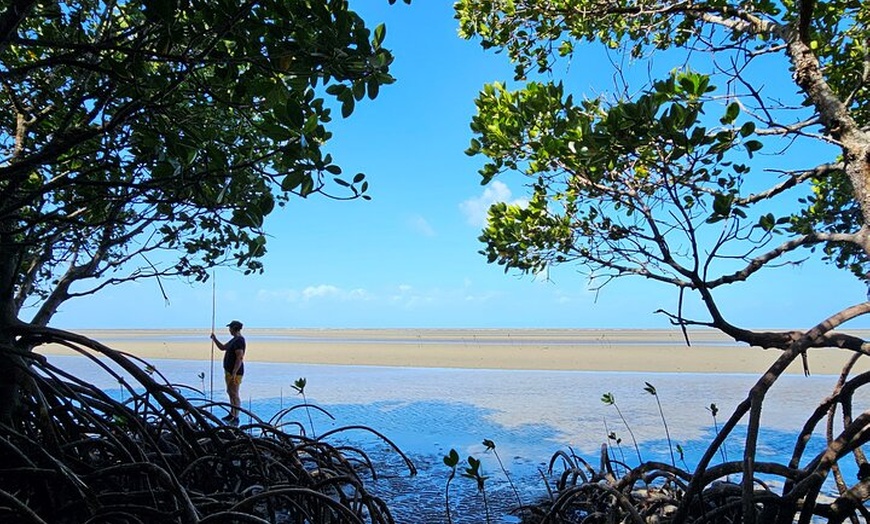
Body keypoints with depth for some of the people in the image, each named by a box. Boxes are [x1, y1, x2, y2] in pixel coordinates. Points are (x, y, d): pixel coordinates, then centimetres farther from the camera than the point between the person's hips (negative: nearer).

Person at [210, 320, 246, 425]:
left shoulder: (239, 341, -19)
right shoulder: (234, 340, 14)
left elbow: (240, 358, -24)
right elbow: (222, 347, 25)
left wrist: (234, 374, -26)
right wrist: (214, 339, 11)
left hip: (235, 372, -11)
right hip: (229, 371, 11)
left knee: (234, 395, -5)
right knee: (230, 393, 19)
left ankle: (236, 418, 0)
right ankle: (232, 414, 30)